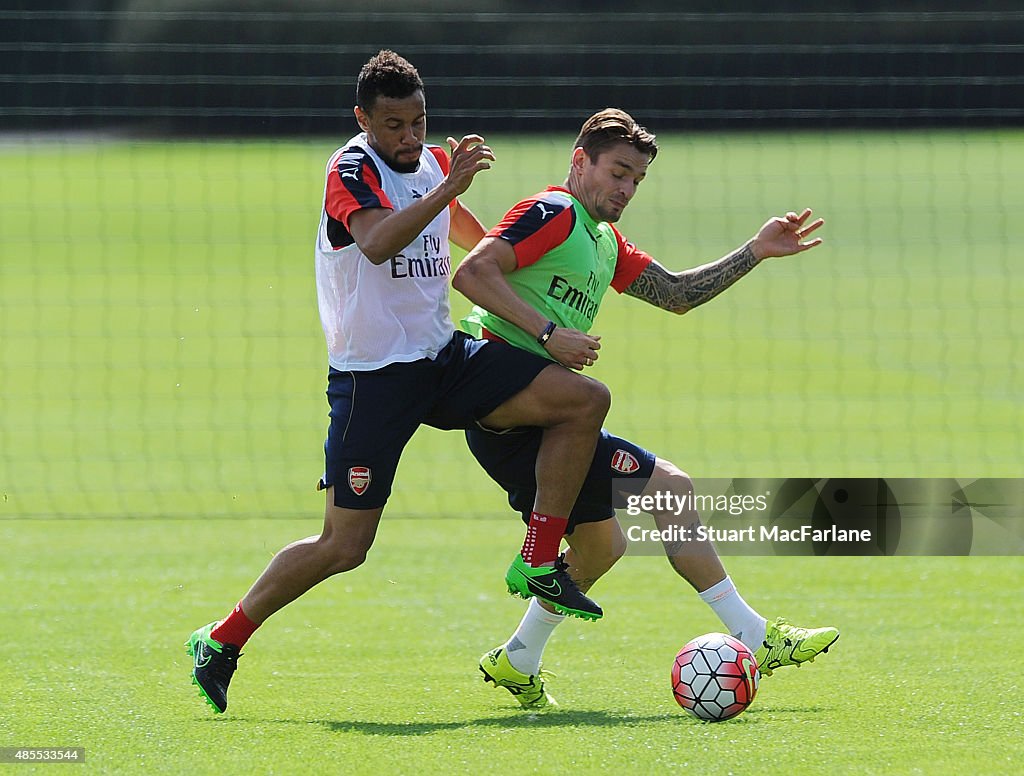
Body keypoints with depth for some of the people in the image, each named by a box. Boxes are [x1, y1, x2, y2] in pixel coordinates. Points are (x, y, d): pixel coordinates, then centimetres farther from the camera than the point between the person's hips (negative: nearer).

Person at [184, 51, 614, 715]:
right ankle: (221, 642, 11)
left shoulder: (434, 164, 10)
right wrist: (448, 187, -40)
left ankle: (538, 565, -1)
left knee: (586, 400, -9)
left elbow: (480, 243, 30)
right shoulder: (352, 169, -12)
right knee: (344, 546, -7)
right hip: (372, 377, -7)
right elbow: (378, 242, -34)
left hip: (444, 359, 7)